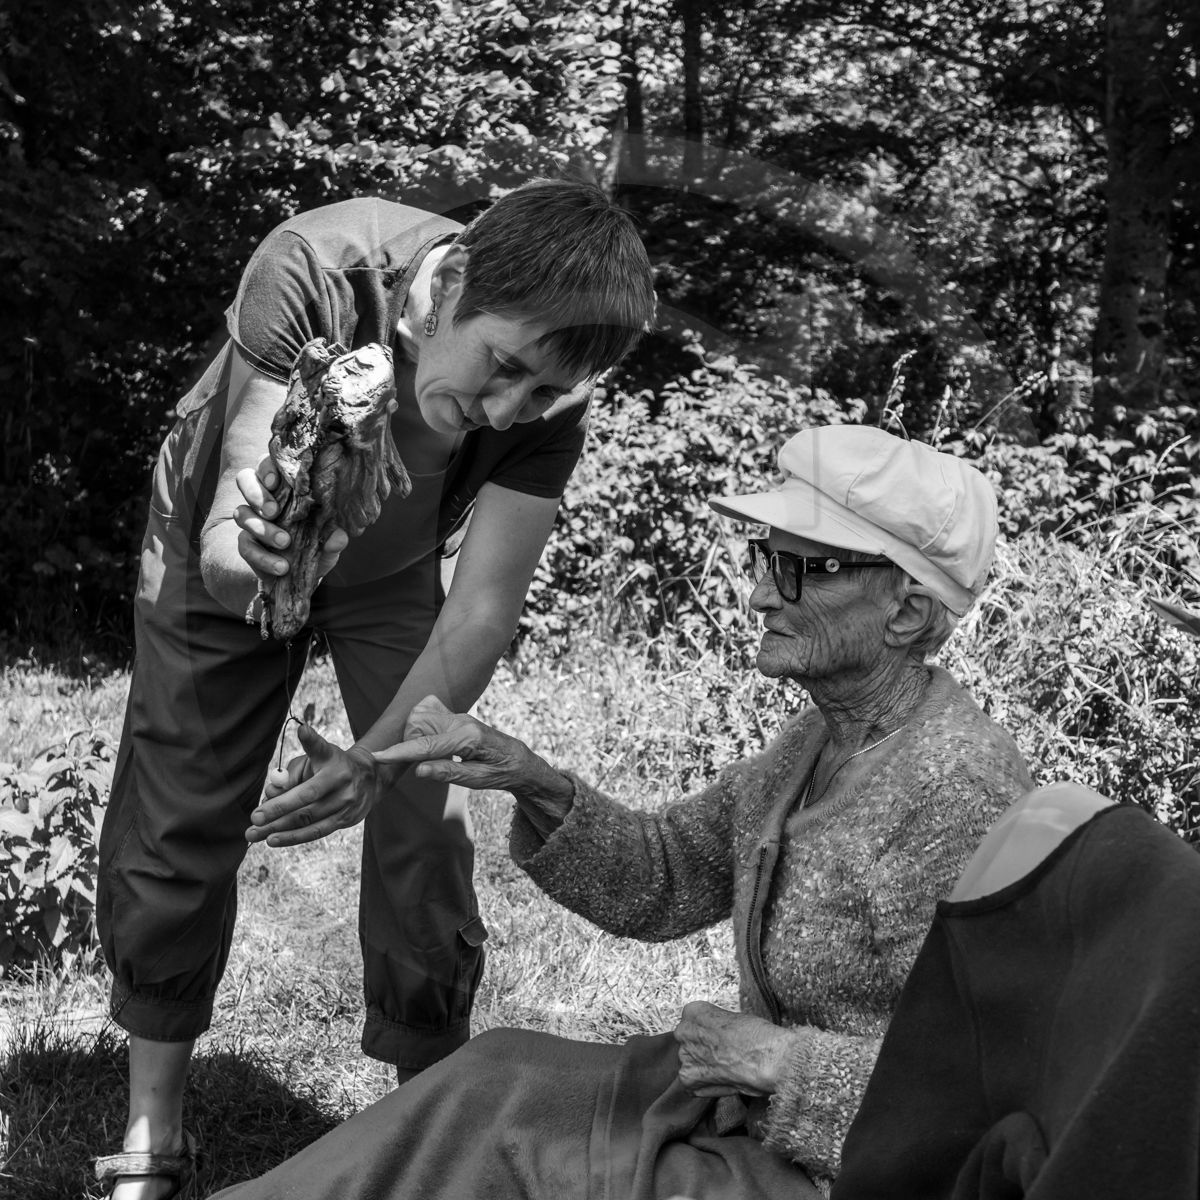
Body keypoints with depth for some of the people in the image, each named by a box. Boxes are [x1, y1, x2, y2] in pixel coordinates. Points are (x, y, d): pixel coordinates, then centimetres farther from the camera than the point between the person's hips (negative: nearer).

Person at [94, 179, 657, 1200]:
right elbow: (235, 515, -43)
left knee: (421, 839, -8)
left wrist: (380, 758, -46)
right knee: (176, 830, 1)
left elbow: (483, 611, -32)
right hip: (223, 547, -1)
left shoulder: (547, 400, -33)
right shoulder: (315, 272, -40)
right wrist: (236, 548, -66)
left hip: (387, 572, 1)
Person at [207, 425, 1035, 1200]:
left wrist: (774, 1056, -21)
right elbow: (661, 883, 10)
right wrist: (533, 781, -6)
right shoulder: (825, 741, 3)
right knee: (498, 1077, 2)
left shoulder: (958, 790, -25)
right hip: (763, 1119, 8)